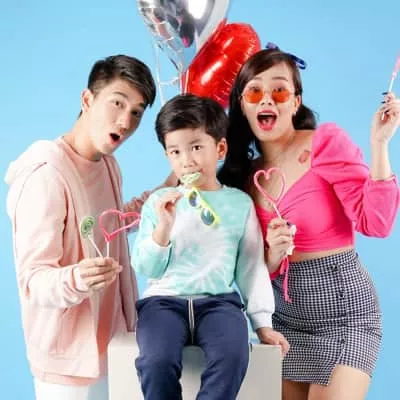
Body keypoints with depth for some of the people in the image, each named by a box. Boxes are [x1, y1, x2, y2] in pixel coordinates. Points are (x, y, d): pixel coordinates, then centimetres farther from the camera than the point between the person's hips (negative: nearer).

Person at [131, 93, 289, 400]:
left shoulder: (239, 203, 7)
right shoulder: (159, 201, 7)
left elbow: (252, 267, 11)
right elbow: (145, 269, 3)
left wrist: (262, 322, 8)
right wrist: (163, 227, -13)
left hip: (219, 300, 0)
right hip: (164, 299, 0)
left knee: (233, 356, -31)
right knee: (157, 362, -29)